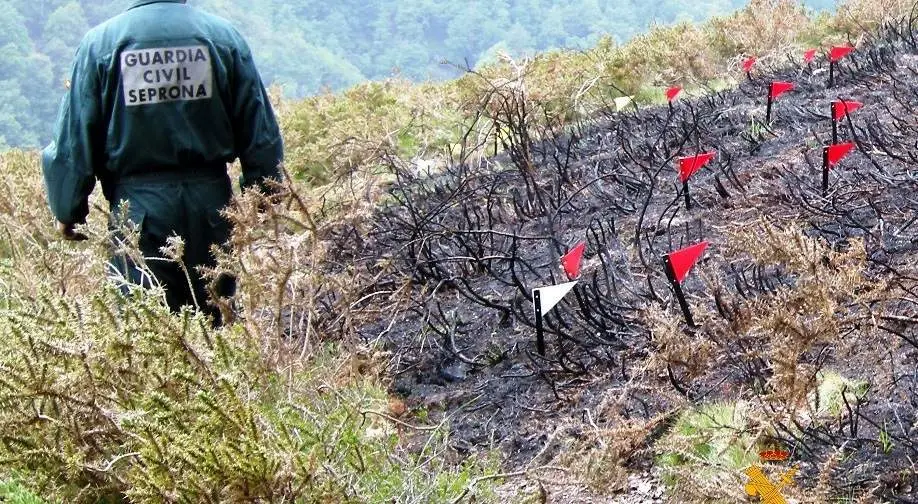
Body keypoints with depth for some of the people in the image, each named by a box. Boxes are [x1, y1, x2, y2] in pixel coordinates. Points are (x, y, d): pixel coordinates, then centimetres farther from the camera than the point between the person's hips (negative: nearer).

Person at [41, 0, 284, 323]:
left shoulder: (100, 42, -3)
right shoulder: (224, 36, 0)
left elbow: (75, 141, -1)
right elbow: (262, 135, 3)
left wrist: (68, 211, 10)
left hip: (139, 211, -2)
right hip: (211, 205, 2)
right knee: (216, 322, 10)